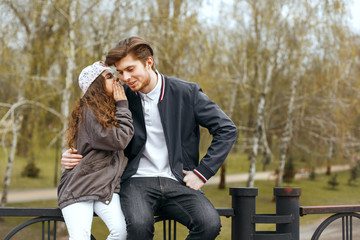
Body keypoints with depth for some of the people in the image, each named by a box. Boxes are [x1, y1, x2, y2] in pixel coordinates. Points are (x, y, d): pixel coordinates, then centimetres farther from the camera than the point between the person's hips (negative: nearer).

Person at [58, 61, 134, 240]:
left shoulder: (111, 109, 18)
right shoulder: (89, 110, -9)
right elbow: (118, 140, -15)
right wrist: (122, 106, -6)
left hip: (106, 187, 6)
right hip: (79, 187, -6)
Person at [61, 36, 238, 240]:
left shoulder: (187, 93, 2)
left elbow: (227, 130, 5)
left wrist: (202, 172, -2)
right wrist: (74, 156, 0)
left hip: (177, 182, 0)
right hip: (138, 180, 0)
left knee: (210, 223, -29)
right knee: (139, 223, -35)